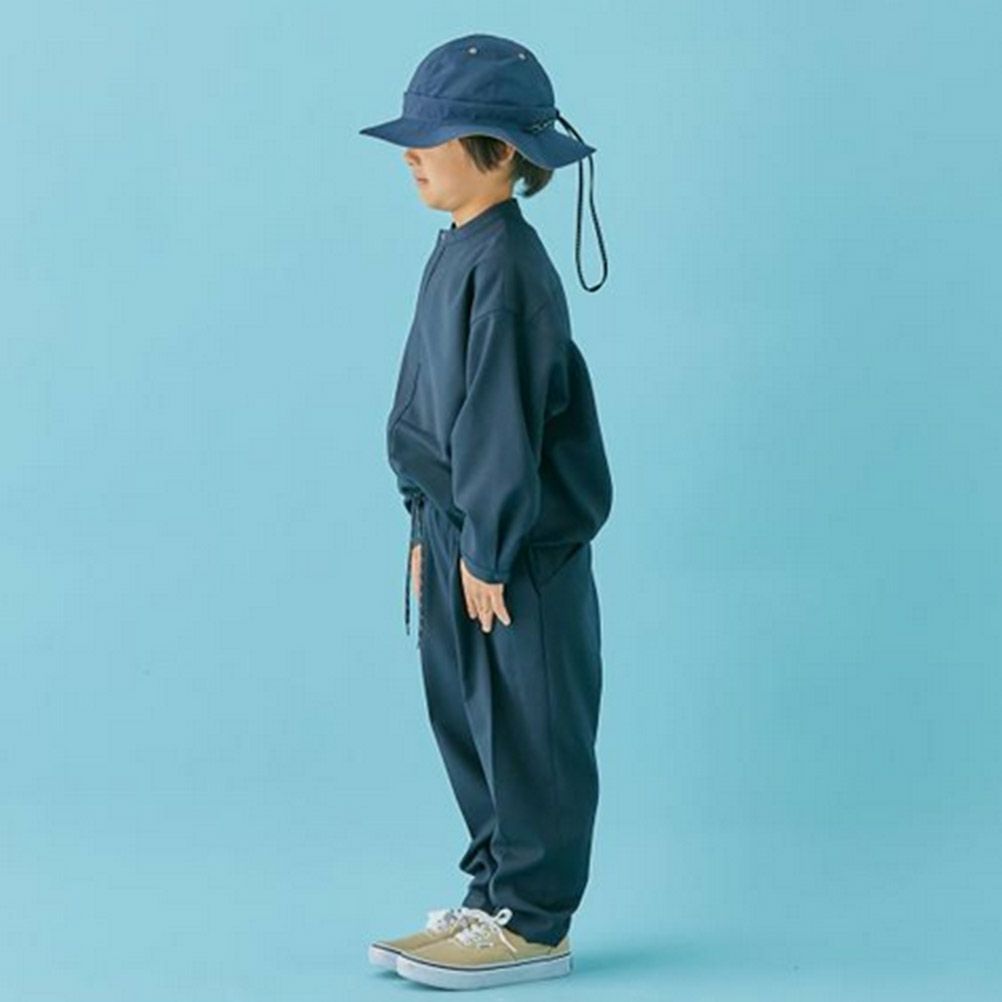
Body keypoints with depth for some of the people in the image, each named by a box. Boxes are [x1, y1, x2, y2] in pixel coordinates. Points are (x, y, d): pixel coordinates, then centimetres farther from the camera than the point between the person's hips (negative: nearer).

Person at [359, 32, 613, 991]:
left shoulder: (507, 267, -19)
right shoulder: (456, 254, 10)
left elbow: (505, 422, -20)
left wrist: (487, 551, -17)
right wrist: (428, 525, 16)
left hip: (521, 546, -9)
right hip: (458, 529, 10)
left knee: (527, 734, 1)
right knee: (465, 724, 15)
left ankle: (534, 926, 11)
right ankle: (494, 900, 27)